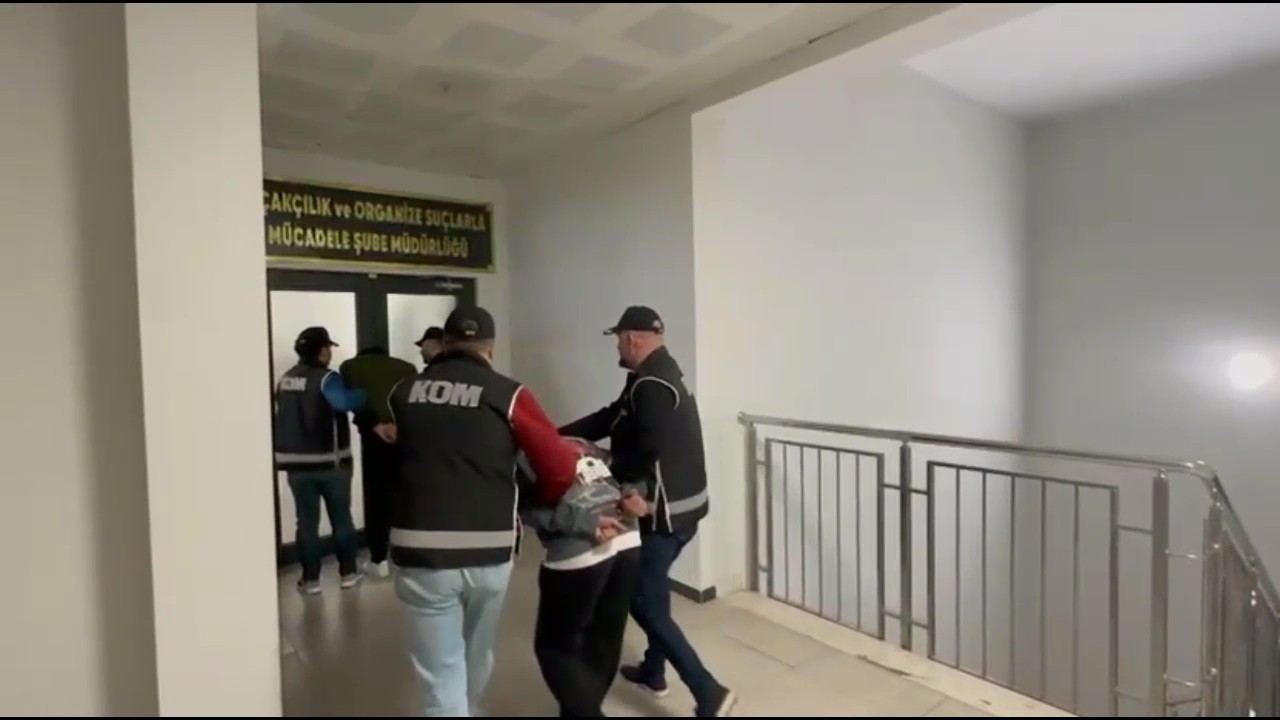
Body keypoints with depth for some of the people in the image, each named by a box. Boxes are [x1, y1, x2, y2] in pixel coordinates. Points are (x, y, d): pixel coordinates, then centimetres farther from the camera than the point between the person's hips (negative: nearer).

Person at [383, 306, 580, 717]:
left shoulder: (402, 393, 3)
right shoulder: (509, 395, -6)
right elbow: (561, 469, -9)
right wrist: (537, 508, 10)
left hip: (421, 552, 0)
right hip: (489, 550, 1)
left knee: (441, 674, 13)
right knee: (477, 653, 28)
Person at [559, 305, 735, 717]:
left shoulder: (651, 386, -22)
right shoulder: (659, 375, 11)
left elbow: (645, 452, -27)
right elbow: (609, 418, 11)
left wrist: (606, 477, -9)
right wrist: (556, 435, 6)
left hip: (665, 511, -10)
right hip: (680, 505, 10)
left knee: (644, 601, 0)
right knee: (653, 588, 23)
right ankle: (653, 672, 39)